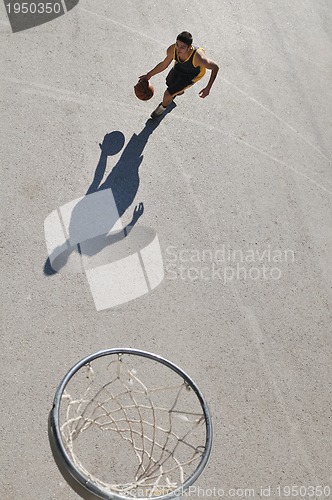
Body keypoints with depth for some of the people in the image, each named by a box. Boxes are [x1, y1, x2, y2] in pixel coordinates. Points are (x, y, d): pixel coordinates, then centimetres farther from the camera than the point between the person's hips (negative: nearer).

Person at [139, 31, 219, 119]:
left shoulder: (198, 58, -46)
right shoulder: (172, 50, -34)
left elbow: (215, 67, -29)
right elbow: (164, 64, -12)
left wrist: (208, 88, -32)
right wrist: (149, 75, -7)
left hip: (191, 75, -4)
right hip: (178, 68, 4)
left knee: (168, 94, -3)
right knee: (169, 83, 31)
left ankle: (163, 106, 36)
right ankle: (179, 91, 69)